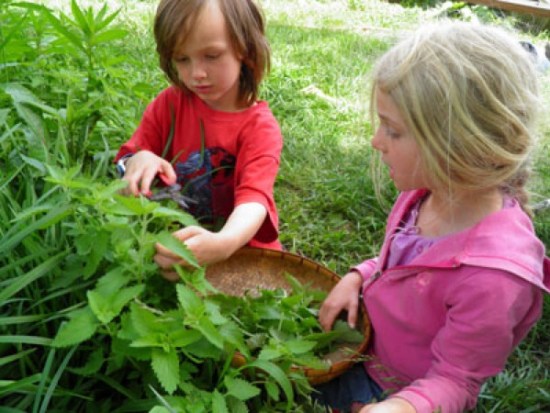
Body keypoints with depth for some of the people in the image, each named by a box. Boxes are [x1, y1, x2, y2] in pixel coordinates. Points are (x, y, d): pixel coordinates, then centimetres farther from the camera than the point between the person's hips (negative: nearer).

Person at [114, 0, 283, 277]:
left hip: (241, 252, -3)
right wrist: (138, 161, -23)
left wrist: (221, 244, -51)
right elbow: (126, 165, 3)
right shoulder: (169, 104, -2)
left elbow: (254, 197, -29)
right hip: (176, 244, 3)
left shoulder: (260, 127, -14)